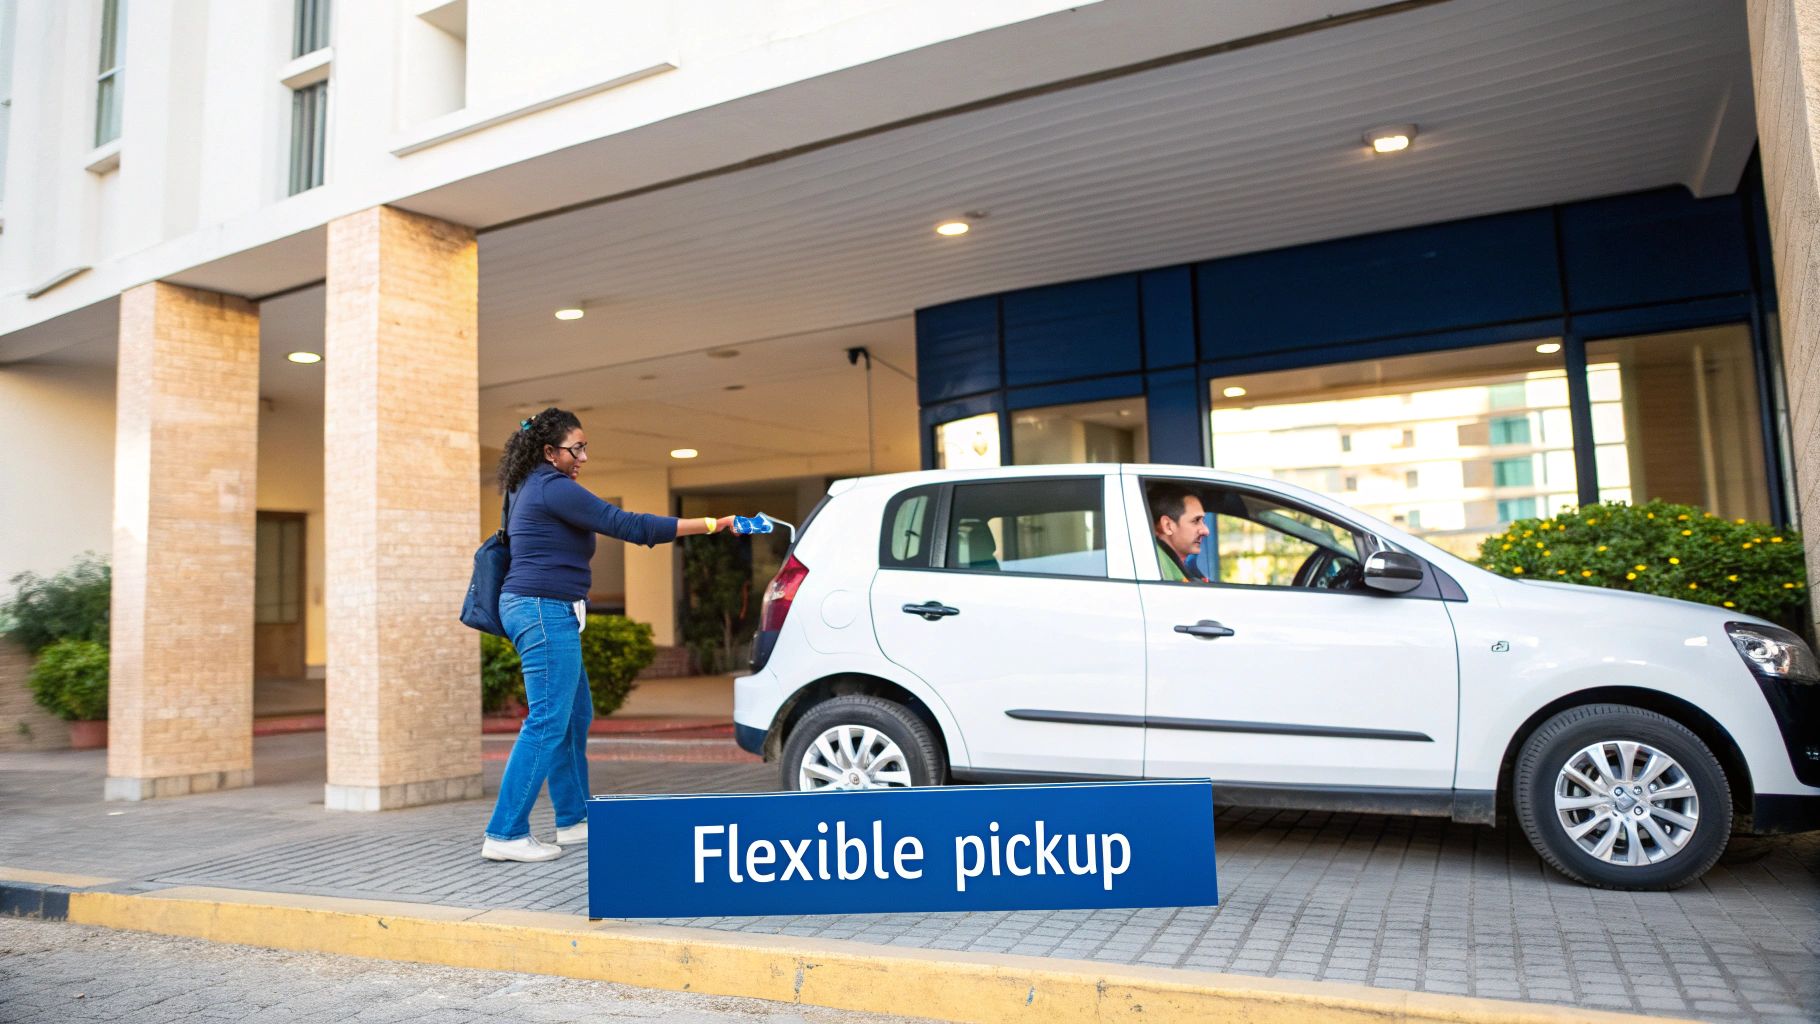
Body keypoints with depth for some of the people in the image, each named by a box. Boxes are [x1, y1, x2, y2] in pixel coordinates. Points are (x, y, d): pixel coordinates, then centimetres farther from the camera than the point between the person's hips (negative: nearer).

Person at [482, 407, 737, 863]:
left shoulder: (529, 490, 17)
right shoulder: (553, 488, -15)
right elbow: (626, 524, -20)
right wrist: (709, 525, -19)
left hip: (535, 609, 11)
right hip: (546, 610, -11)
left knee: (575, 716, 15)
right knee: (548, 722, -8)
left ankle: (572, 818, 23)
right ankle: (505, 834, -4)